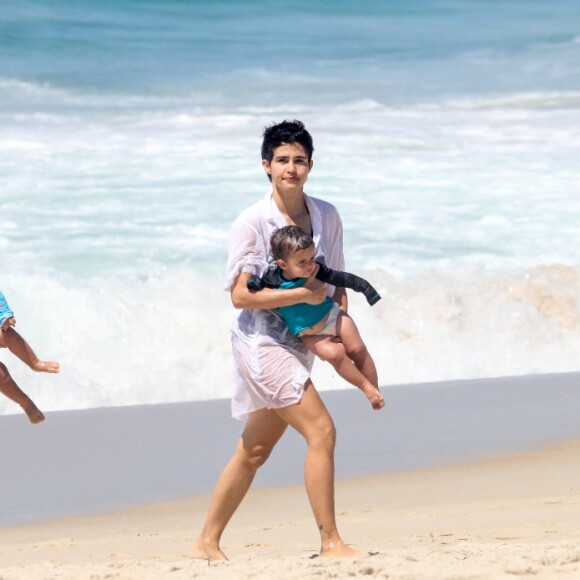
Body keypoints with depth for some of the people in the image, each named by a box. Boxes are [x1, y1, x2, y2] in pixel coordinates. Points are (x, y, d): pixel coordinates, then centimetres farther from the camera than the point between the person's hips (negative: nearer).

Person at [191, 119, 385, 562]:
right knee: (321, 431, -17)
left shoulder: (327, 217, 5)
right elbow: (241, 295, -16)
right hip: (262, 340, -7)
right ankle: (330, 541, -13)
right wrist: (303, 294, -21)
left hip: (300, 343, 7)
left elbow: (336, 281, 16)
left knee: (254, 451, 12)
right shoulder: (252, 223, -12)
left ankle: (208, 543, 22)